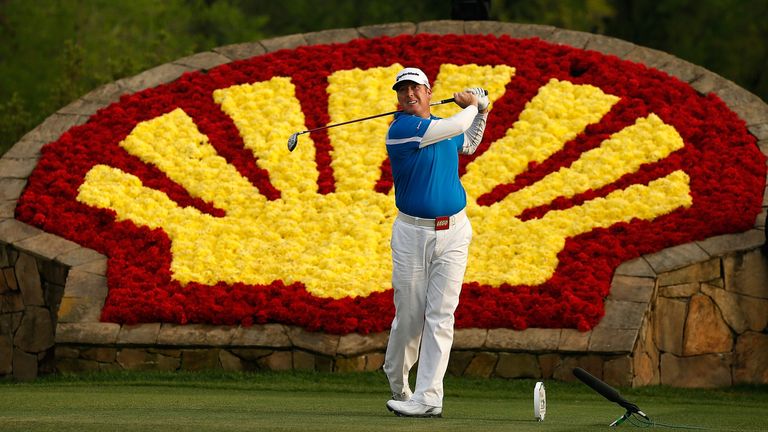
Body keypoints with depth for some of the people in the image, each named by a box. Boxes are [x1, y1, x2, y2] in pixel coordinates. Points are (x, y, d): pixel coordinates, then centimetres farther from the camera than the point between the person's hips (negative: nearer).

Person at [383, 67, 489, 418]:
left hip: (453, 233, 4)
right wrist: (470, 105, 7)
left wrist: (481, 112, 23)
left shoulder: (445, 129, 13)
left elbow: (468, 144, 38)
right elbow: (455, 127, -13)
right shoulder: (400, 129, -10)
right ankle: (397, 386, 24)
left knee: (440, 316, -5)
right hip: (411, 233, -4)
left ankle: (428, 398, -9)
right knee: (408, 317, 0)